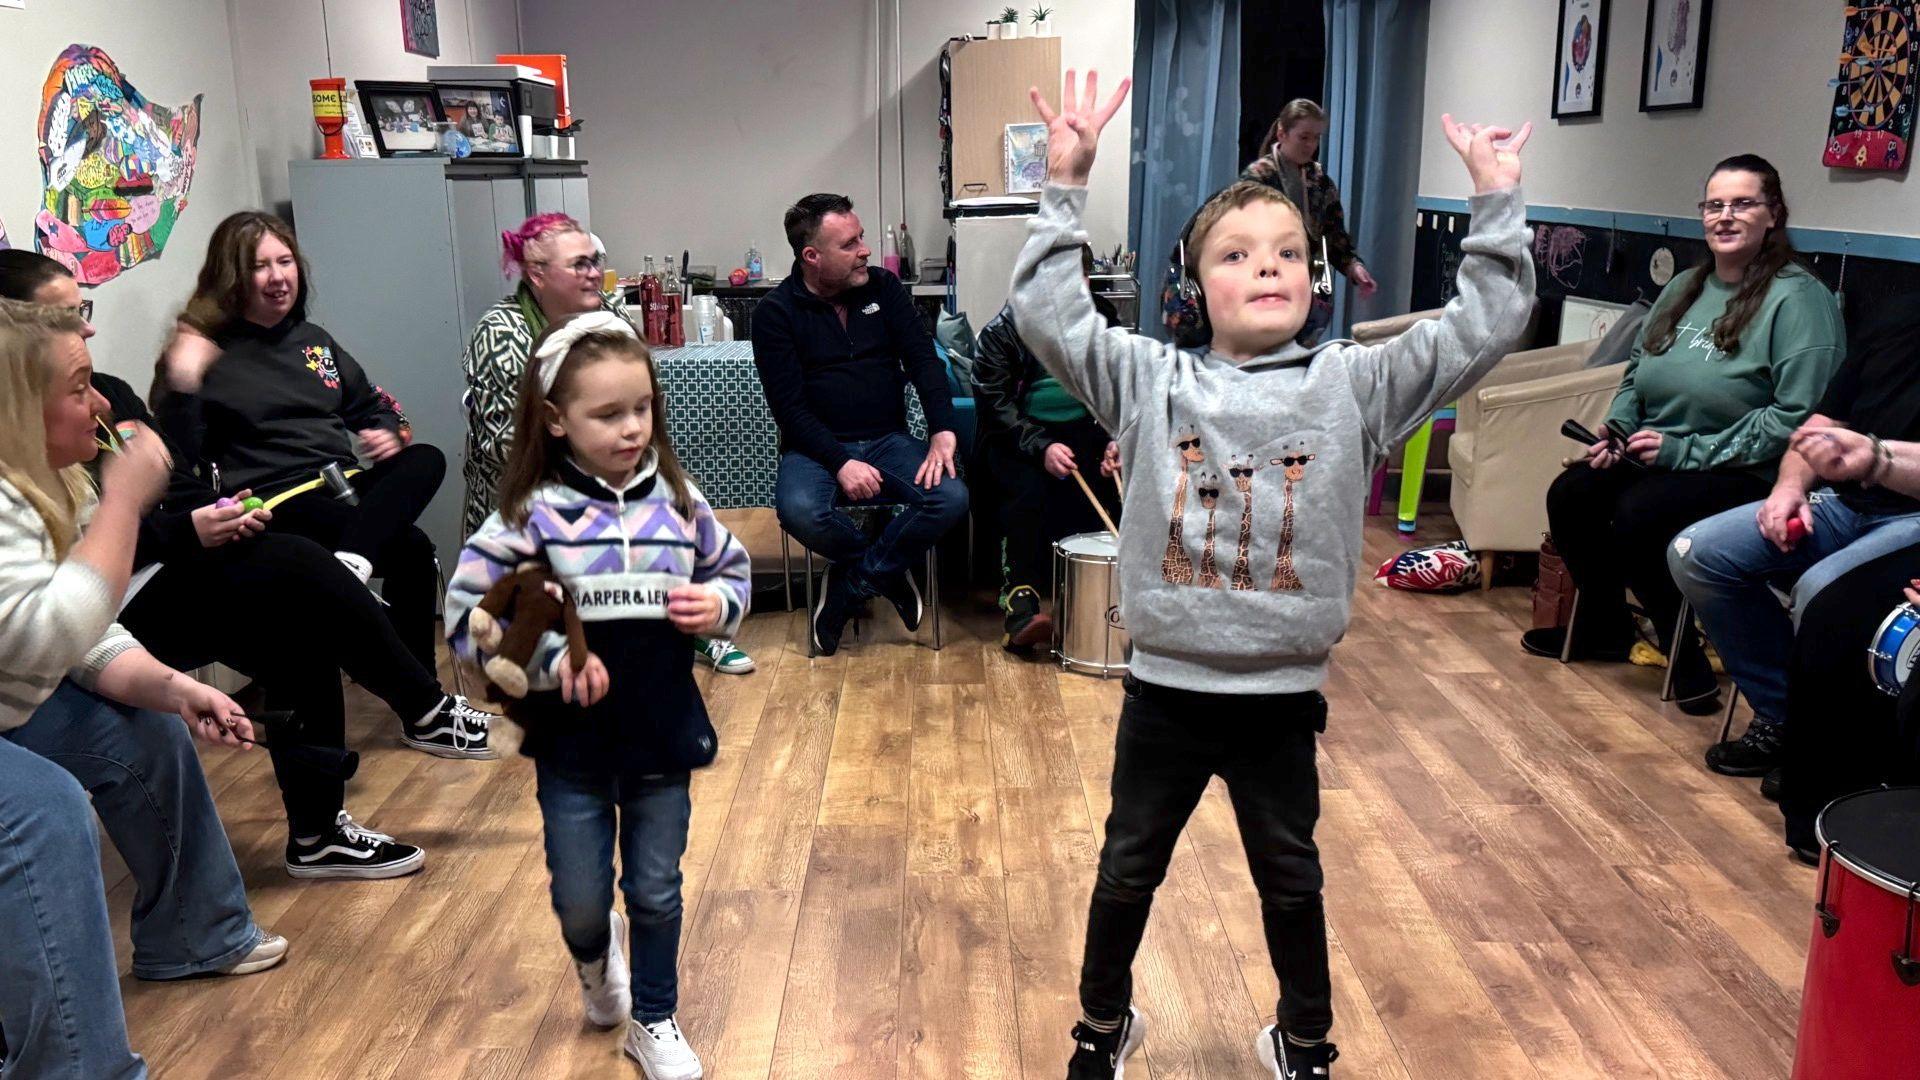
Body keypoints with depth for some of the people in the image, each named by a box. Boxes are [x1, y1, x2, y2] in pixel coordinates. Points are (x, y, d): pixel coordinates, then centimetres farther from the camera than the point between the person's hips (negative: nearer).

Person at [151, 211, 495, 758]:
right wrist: (180, 383, -22)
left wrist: (389, 432, 7)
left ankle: (349, 564, -41)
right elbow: (180, 455, -9)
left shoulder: (313, 341, 20)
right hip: (279, 505, -6)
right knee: (411, 549, -28)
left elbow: (374, 406, 29)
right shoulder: (208, 352, 0)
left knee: (425, 459, -24)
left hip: (345, 484, 6)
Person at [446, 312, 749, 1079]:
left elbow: (733, 570, 10)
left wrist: (718, 606, -12)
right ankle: (595, 954, 48)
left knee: (657, 892, 14)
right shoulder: (530, 513, -14)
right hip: (571, 743, -2)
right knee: (579, 899, 12)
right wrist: (552, 658, -23)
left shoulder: (676, 498, -5)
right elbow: (464, 616, -14)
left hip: (664, 733, 2)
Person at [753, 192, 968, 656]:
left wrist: (943, 432, -17)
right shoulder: (776, 312, -5)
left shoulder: (883, 287, 6)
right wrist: (840, 463, -24)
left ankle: (851, 584, -7)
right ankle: (887, 574, -5)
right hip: (818, 447, -3)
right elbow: (789, 405, -10)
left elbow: (923, 358, 0)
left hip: (889, 441, 3)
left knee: (951, 497, -25)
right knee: (798, 510, -35)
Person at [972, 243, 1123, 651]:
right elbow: (994, 403, -11)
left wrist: (1117, 440, -10)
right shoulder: (1003, 331, -6)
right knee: (1029, 491, -33)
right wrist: (1041, 447, -24)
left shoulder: (1104, 321, 4)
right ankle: (1021, 605, -28)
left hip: (1084, 430, 3)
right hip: (1018, 436, -3)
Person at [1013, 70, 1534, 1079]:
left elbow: (1483, 330, -7)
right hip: (1164, 690, 0)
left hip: (1282, 697, 1)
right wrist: (1065, 188, -18)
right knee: (1127, 871, 20)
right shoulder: (1149, 378, -7)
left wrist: (1497, 204, -11)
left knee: (1291, 881, 21)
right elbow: (1048, 316, -14)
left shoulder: (1351, 384, -5)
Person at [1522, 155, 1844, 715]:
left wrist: (1687, 452, -21)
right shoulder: (1685, 288, 14)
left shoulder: (1799, 299, -11)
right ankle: (1602, 626, 10)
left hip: (1744, 474, -7)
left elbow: (1797, 414, -20)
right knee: (1569, 496, -13)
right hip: (1653, 456, 8)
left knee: (1637, 515, -31)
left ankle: (1684, 649, -6)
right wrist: (1617, 432, 1)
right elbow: (1637, 371, 22)